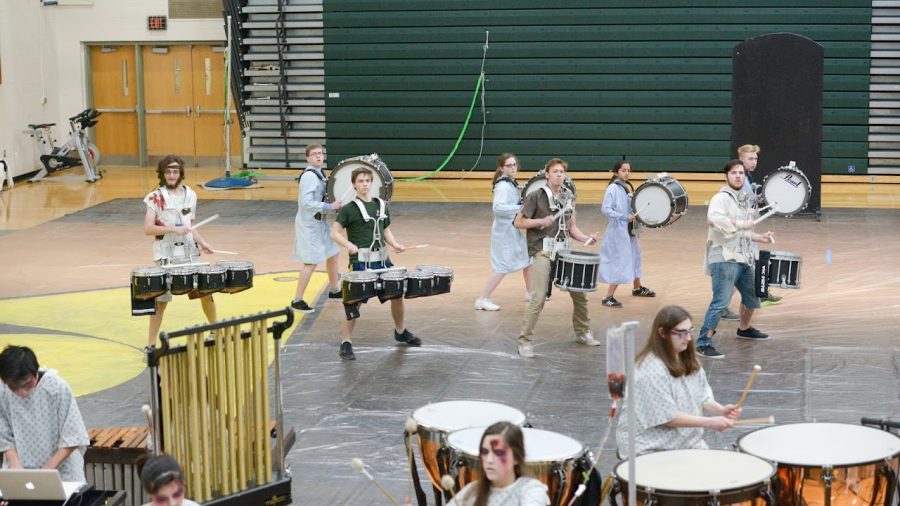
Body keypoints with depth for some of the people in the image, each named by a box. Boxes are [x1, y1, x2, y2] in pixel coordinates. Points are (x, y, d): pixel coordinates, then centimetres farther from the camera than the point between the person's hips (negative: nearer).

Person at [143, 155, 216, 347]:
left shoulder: (190, 195, 6)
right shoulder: (155, 198, -8)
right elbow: (148, 229, -14)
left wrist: (202, 243, 0)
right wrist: (173, 229, -24)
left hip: (190, 254, 4)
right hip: (166, 257, -4)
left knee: (205, 291, 9)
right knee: (160, 300, -2)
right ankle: (151, 344, 6)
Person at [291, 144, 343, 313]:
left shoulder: (319, 174, 10)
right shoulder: (309, 176, -19)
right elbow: (306, 202, -26)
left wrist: (335, 203, 7)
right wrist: (329, 207, -24)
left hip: (319, 222, 10)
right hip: (309, 224, -10)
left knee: (332, 254, 19)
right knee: (311, 262, -10)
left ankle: (334, 290, 37)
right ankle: (297, 300, -4)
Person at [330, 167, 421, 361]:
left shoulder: (381, 205, 11)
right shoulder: (349, 209, -6)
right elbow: (335, 232, -10)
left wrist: (395, 244, 1)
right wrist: (348, 244, -28)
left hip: (382, 260, 6)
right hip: (360, 262, -6)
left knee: (397, 294, 12)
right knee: (354, 303, -5)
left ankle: (401, 332, 34)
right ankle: (345, 343, 6)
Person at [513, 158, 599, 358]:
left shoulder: (568, 197, 10)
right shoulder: (536, 196, -7)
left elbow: (572, 227, 15)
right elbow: (518, 222, -6)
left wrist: (585, 239, -3)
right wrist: (541, 221, -18)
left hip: (564, 251, 6)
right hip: (542, 252, -6)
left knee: (579, 294, 9)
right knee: (539, 297, -14)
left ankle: (583, 332, 30)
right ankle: (525, 341, -5)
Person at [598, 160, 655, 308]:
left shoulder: (628, 187, 10)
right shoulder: (613, 188, -14)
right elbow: (605, 209, -21)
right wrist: (622, 217, -27)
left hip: (630, 229, 9)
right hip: (618, 230, -9)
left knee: (634, 256, 22)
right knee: (620, 262, -11)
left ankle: (637, 288, 42)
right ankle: (608, 297, -9)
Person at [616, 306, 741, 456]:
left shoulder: (688, 361, 7)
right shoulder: (651, 371, -22)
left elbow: (702, 396, 10)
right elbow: (667, 417, -21)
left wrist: (720, 410, -10)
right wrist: (710, 423, -20)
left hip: (687, 442, 8)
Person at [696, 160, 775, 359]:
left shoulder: (745, 200, 18)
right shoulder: (721, 198, -11)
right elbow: (713, 219, -32)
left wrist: (760, 237, 15)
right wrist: (741, 224, -26)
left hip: (744, 258, 9)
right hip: (724, 259, -9)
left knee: (752, 296, 22)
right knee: (721, 301, -16)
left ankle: (744, 328, 46)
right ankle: (703, 342, -13)